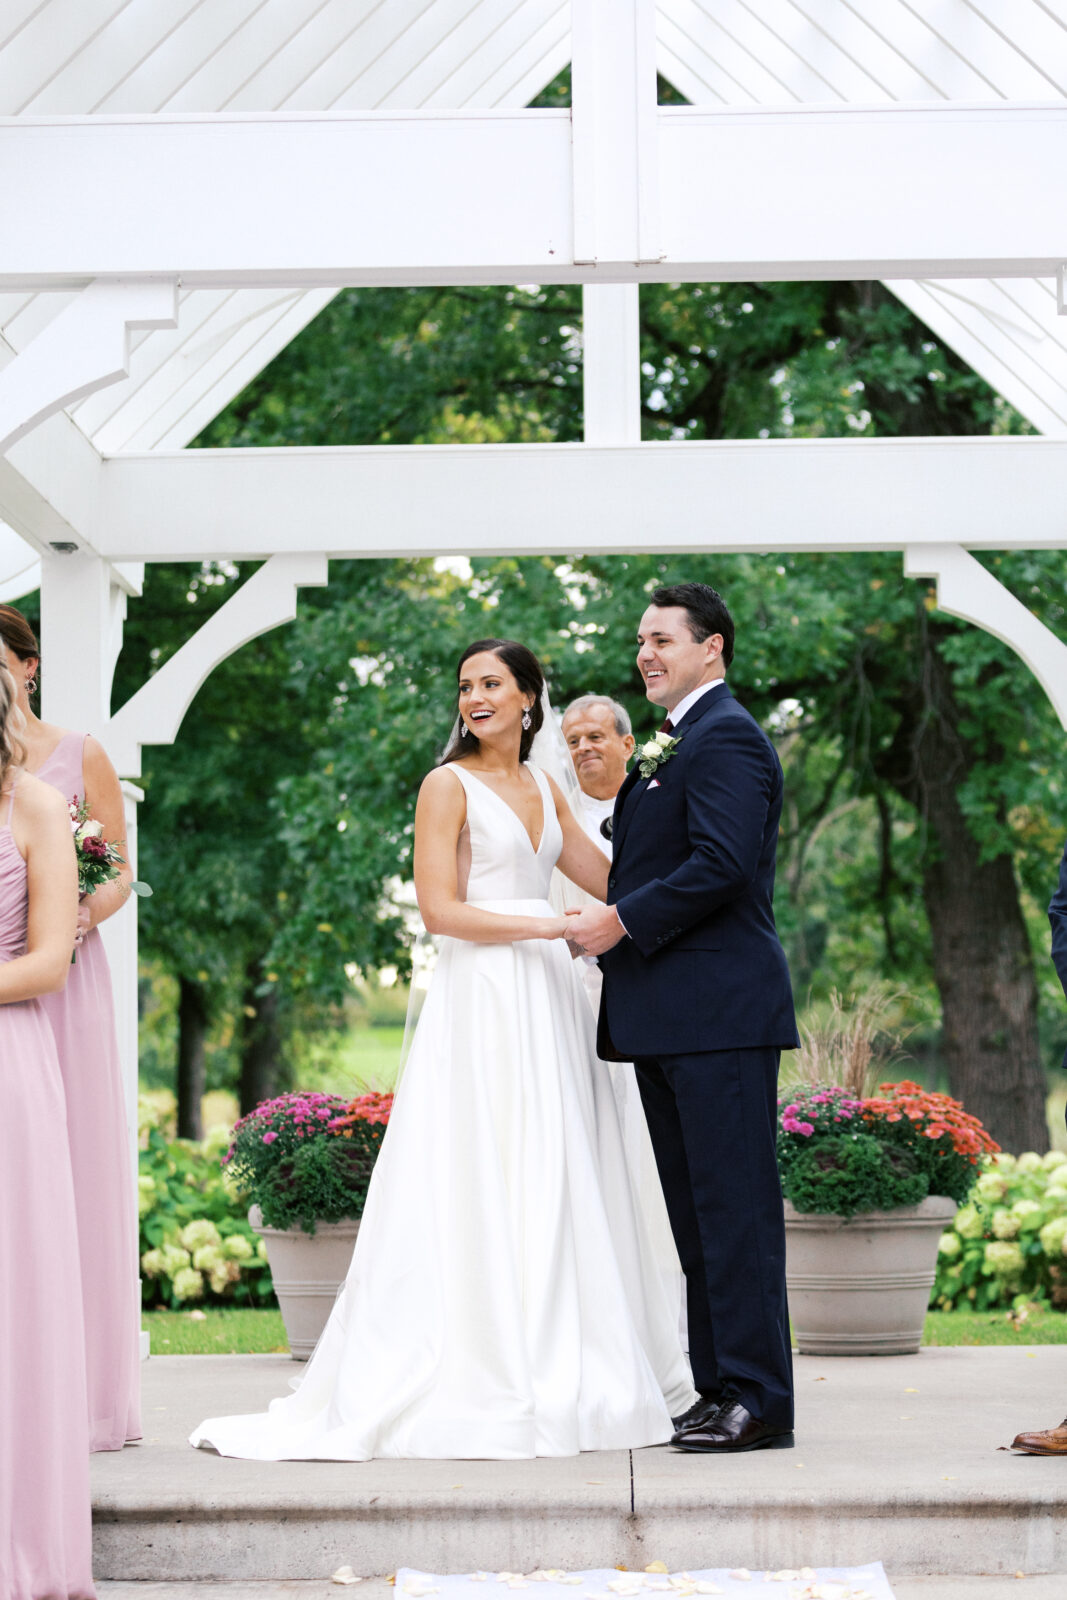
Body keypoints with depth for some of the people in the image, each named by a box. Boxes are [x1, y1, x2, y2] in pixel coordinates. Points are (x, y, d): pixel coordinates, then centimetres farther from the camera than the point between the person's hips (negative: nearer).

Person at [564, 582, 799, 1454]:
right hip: (670, 1020, 11)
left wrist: (622, 922, -15)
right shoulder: (673, 745, 22)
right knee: (697, 1214, 12)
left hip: (720, 1013, -11)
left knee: (735, 1205, -9)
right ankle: (720, 1390, 16)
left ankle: (759, 1399, -7)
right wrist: (614, 918, 9)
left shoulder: (726, 737, -10)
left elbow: (721, 865, -21)